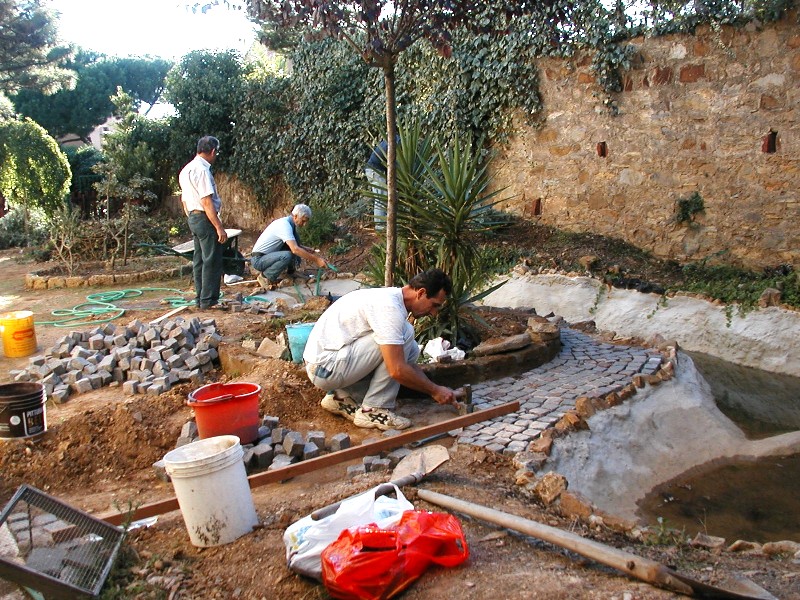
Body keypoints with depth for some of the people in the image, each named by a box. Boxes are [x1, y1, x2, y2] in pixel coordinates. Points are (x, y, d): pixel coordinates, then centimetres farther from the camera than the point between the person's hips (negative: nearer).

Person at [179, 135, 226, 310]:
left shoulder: (186, 169, 15)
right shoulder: (202, 170, -16)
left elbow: (185, 201, 19)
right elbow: (207, 202, -22)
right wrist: (219, 227, -21)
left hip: (193, 218, 10)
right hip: (205, 218, -10)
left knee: (199, 260, 13)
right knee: (212, 261, -5)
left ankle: (200, 298, 19)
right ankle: (208, 300, -2)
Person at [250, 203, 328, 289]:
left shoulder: (290, 223, 5)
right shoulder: (285, 225, -23)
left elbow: (295, 245, 19)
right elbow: (295, 249, -34)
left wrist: (306, 249, 0)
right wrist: (316, 259, -33)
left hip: (268, 255, 9)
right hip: (258, 259, -9)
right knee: (287, 256, -32)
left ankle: (290, 272, 7)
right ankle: (265, 277, -12)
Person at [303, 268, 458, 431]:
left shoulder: (391, 297, 11)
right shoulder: (389, 307, -21)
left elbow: (405, 361, 18)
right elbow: (397, 370, -25)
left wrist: (434, 389, 10)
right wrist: (435, 390, -11)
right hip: (326, 367, -10)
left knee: (409, 350, 8)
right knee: (405, 334, -16)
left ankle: (342, 396, 10)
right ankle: (373, 410, -8)